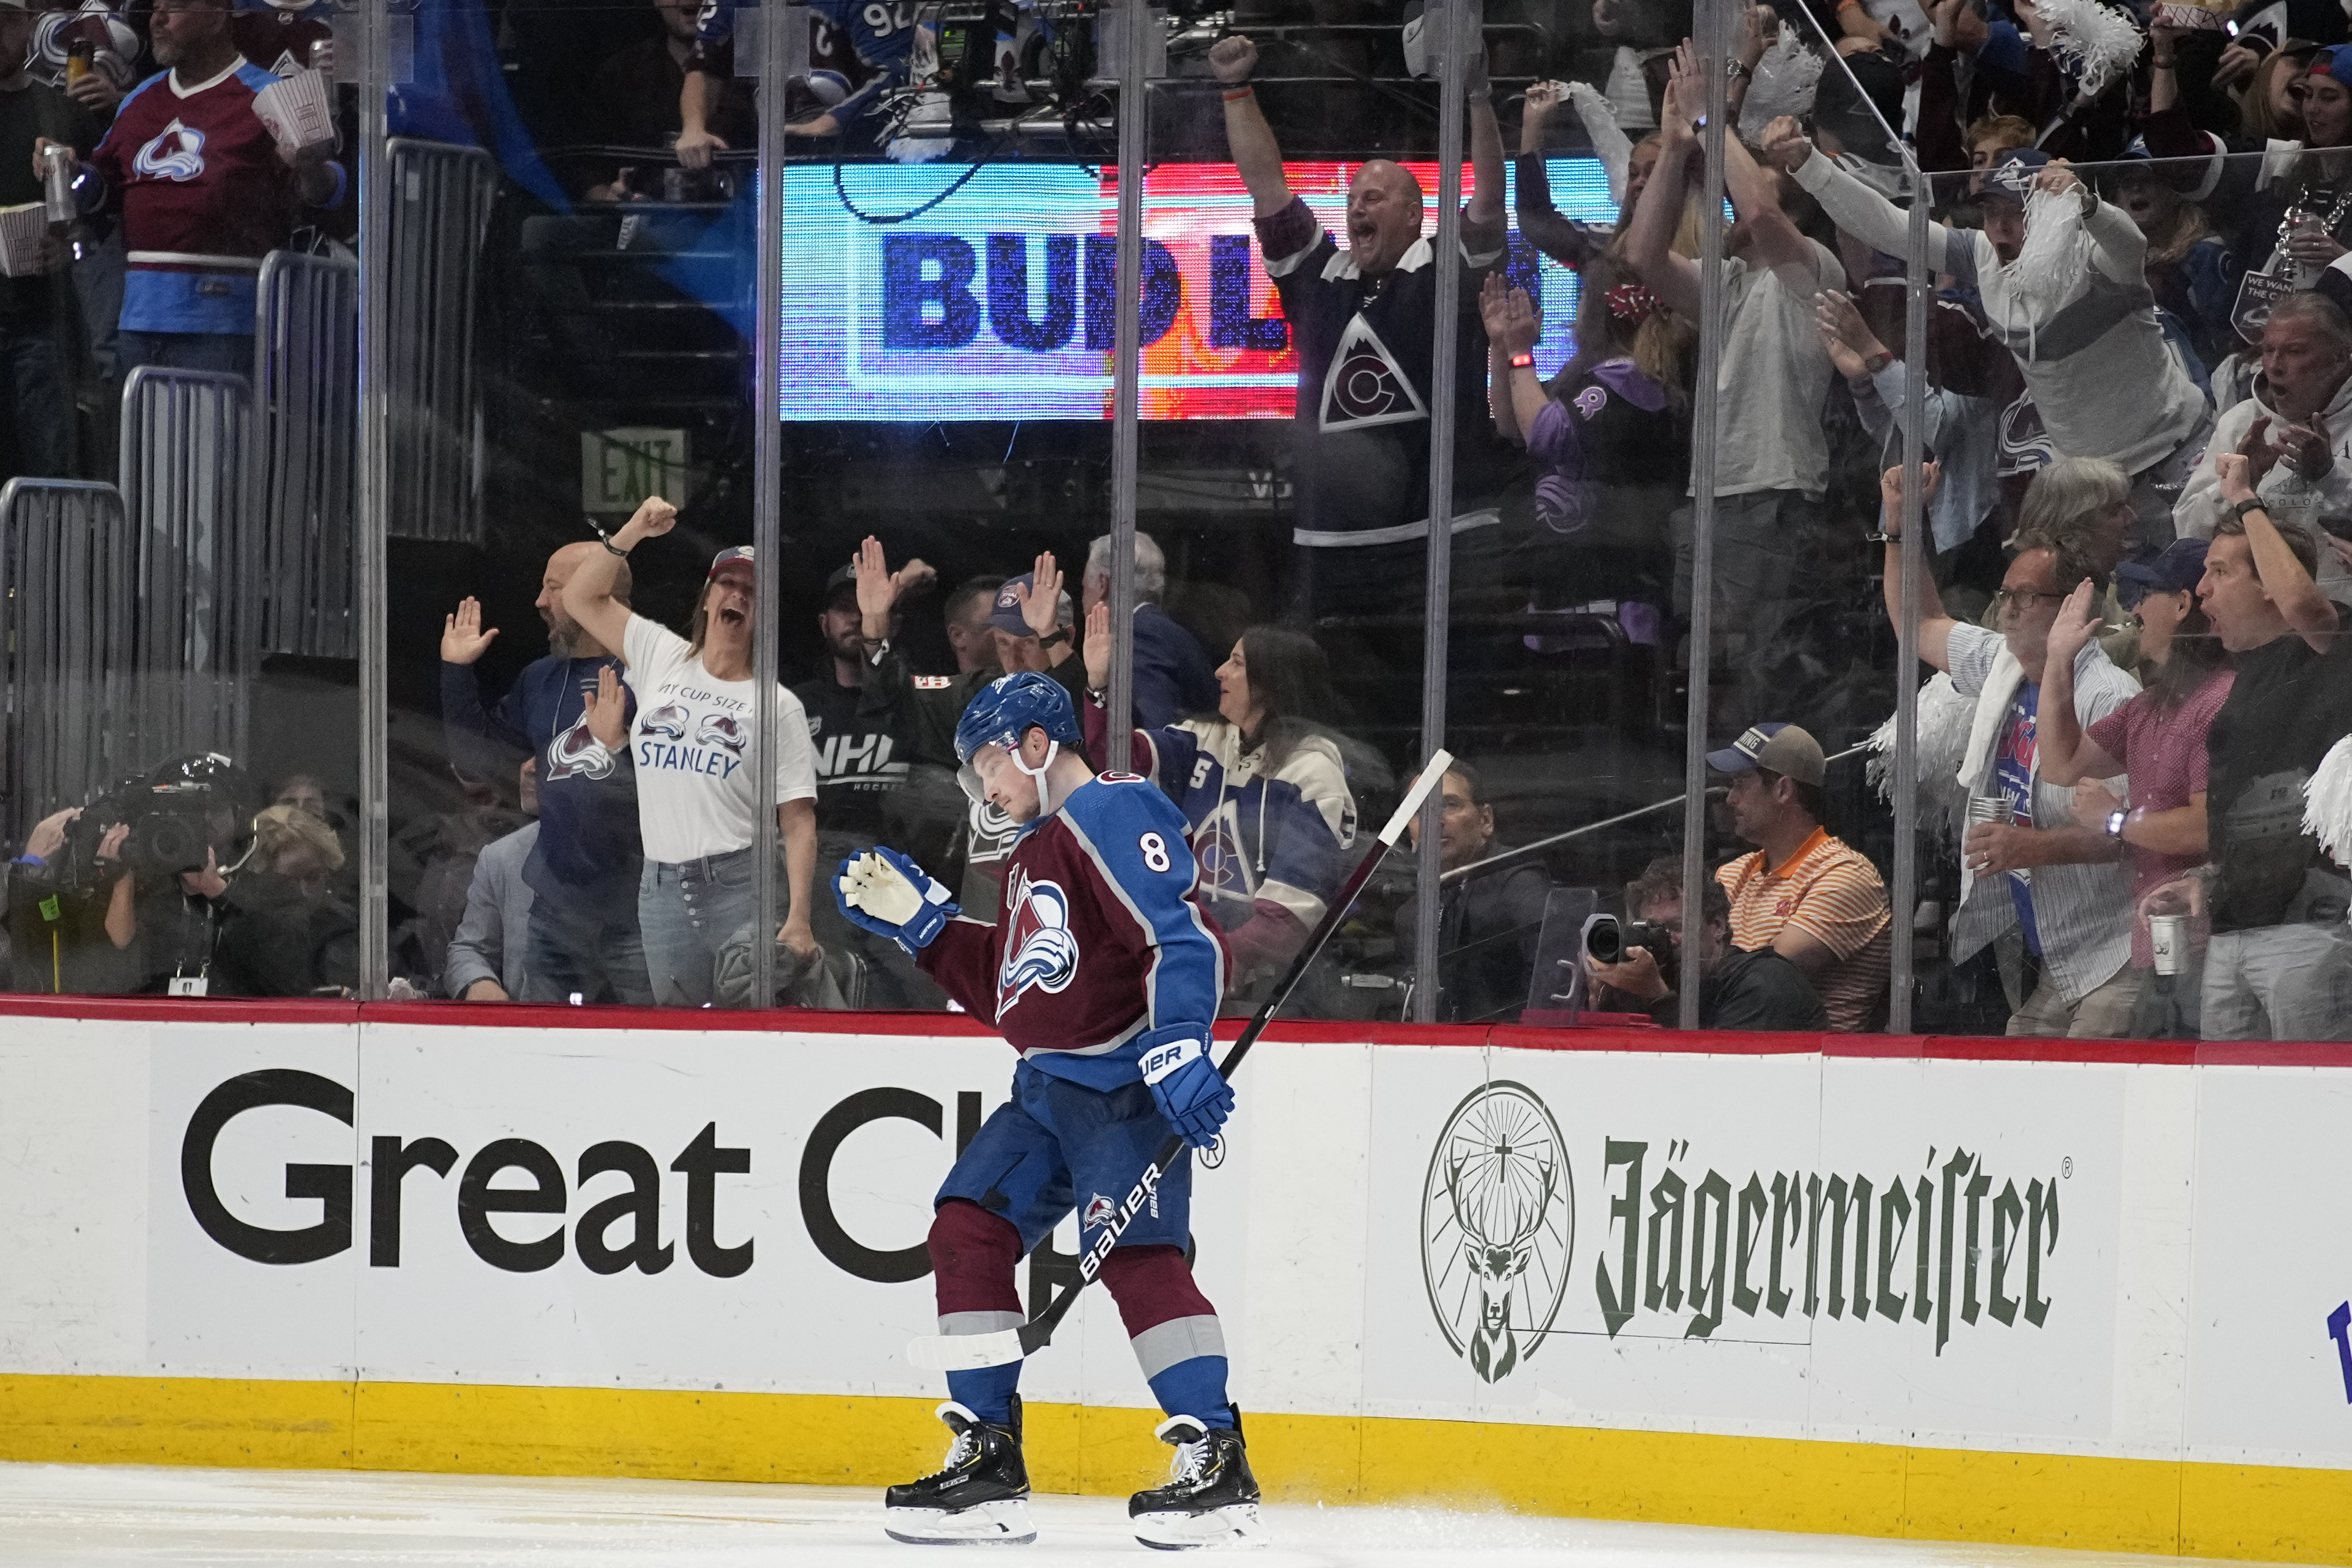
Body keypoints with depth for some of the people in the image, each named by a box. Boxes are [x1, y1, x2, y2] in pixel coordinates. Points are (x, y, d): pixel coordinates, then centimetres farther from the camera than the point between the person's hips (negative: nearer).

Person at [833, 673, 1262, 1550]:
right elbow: (1006, 991, 27)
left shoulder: (1113, 814, -10)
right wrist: (919, 919, 21)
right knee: (967, 1231, 4)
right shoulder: (1037, 852, 22)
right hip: (1049, 1087, 11)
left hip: (1126, 1083, -11)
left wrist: (1177, 1046, -32)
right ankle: (988, 1460, 9)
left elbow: (1184, 936, -21)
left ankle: (1217, 1465, -20)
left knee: (1135, 1255, -20)